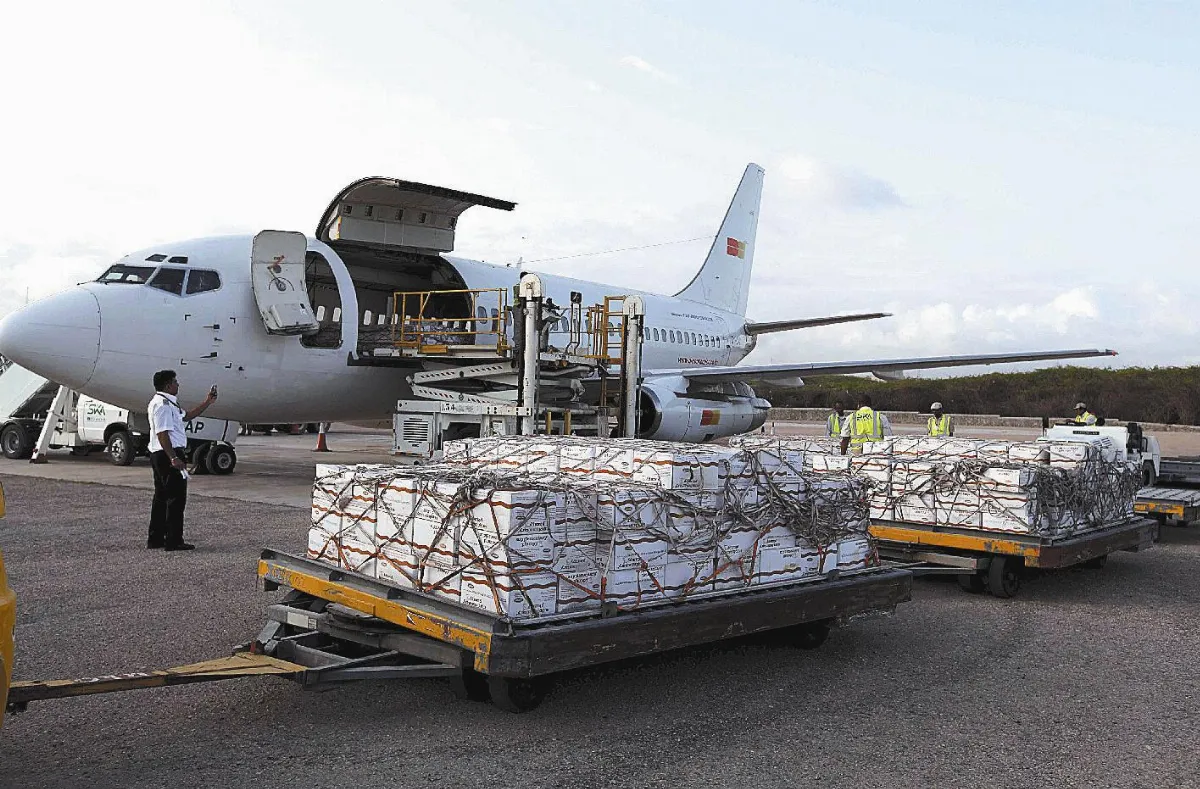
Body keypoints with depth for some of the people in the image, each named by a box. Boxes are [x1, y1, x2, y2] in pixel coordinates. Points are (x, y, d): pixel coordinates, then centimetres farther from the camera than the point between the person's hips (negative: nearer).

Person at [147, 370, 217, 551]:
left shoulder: (168, 402, 18)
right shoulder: (162, 404, -16)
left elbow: (186, 416, 26)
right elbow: (162, 434, -23)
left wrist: (208, 402, 24)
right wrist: (173, 458, -27)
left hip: (158, 455, 11)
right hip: (168, 454, -11)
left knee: (161, 496, 15)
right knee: (176, 497, -8)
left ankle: (155, 538, 21)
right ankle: (173, 541, -6)